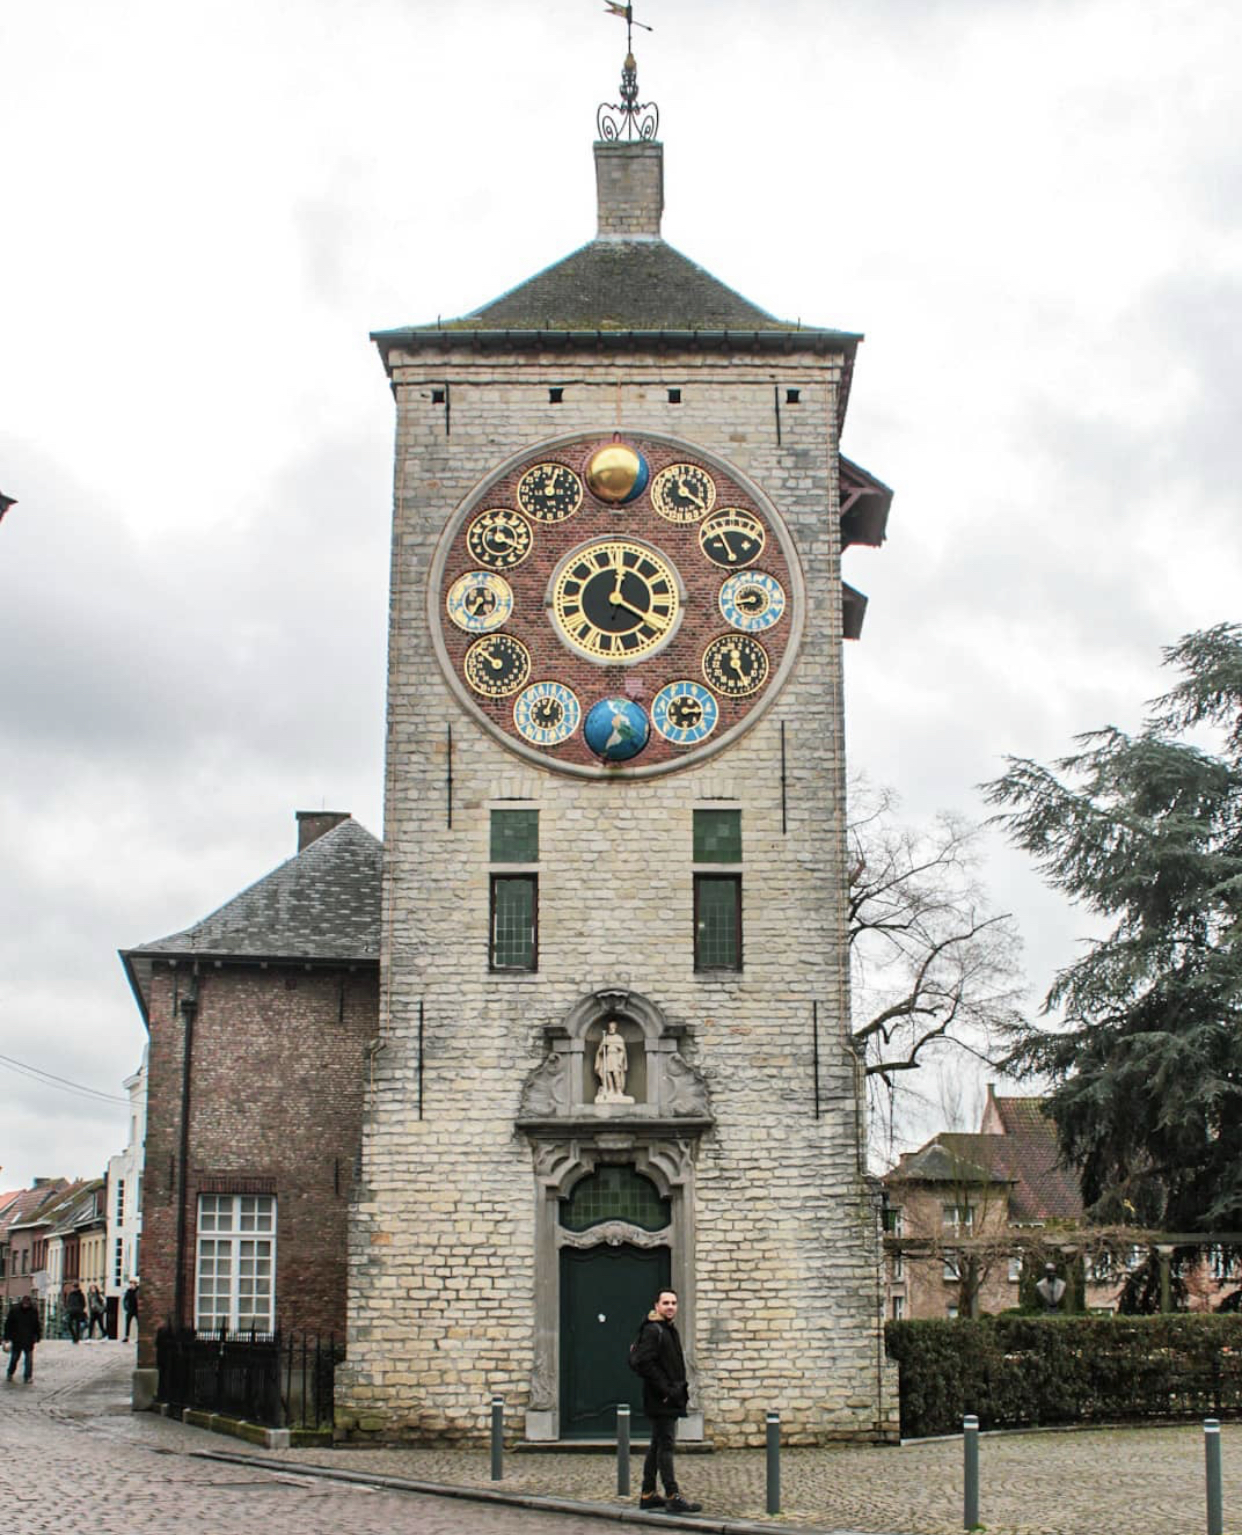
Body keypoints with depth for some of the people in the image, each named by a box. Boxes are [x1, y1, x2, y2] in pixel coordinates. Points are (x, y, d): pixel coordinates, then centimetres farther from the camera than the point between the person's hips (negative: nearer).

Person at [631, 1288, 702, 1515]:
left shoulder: (669, 1330, 17)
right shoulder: (652, 1330, -14)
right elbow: (643, 1363, -23)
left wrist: (680, 1387, 14)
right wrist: (665, 1390, -22)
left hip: (670, 1398, 10)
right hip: (660, 1400, -10)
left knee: (657, 1445, 14)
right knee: (665, 1445, -9)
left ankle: (648, 1495, 20)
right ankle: (672, 1497, -9)